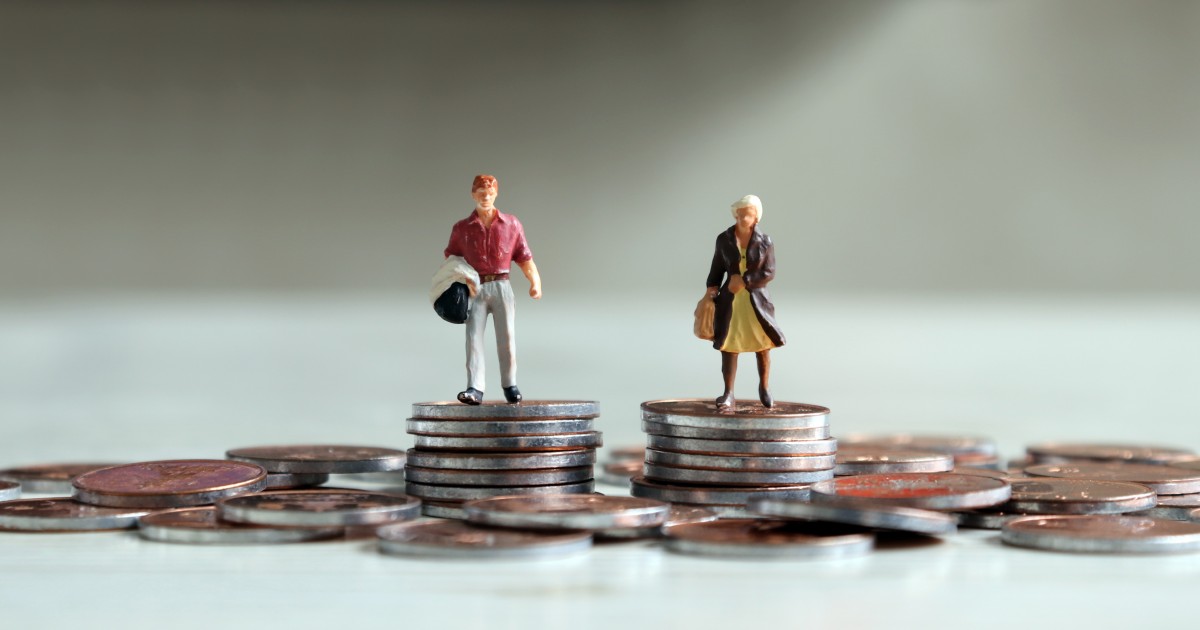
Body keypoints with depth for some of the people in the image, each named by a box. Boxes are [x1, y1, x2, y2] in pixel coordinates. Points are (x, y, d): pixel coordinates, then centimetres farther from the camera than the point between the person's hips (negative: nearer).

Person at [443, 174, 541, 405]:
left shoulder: (512, 224, 7)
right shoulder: (462, 228, 8)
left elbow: (524, 257, 6)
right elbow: (450, 258, 14)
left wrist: (535, 282, -7)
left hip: (501, 287, 0)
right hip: (476, 289, 0)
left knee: (507, 337, -1)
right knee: (474, 338, -9)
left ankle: (510, 385, 11)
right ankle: (474, 390, -15)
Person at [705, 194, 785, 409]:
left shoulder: (764, 242, -3)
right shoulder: (724, 240, 1)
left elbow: (769, 272, -7)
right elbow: (717, 269, 8)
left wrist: (744, 281, -15)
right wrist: (712, 288, -7)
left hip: (757, 299, -1)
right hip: (730, 300, 1)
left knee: (763, 346, 5)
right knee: (728, 346, -2)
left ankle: (764, 387, 26)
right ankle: (728, 394, 2)